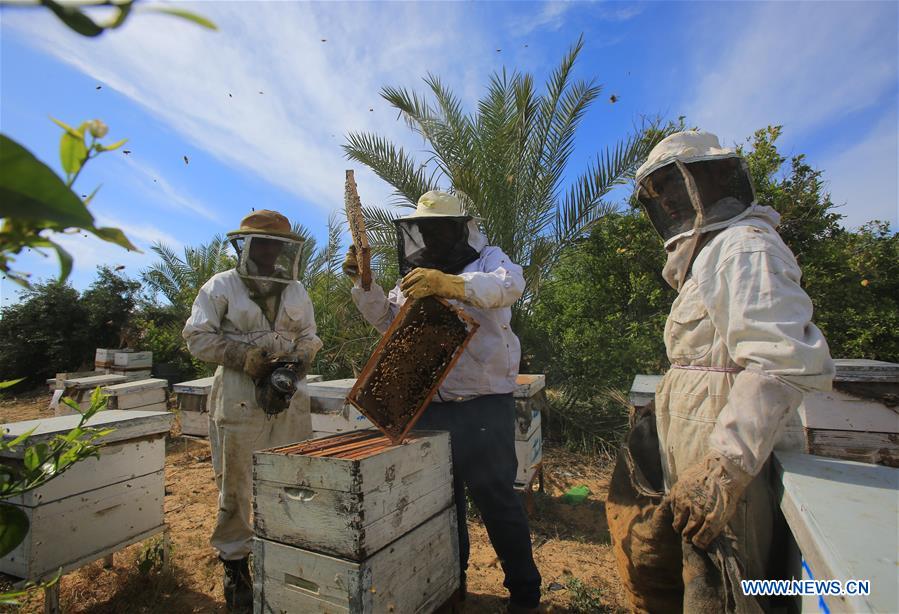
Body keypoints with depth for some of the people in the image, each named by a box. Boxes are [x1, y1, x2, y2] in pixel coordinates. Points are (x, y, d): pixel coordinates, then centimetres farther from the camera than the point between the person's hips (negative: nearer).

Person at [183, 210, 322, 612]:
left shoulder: (297, 292, 10)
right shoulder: (221, 287, -1)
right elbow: (197, 336, -5)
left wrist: (296, 361, -7)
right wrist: (246, 357, -15)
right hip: (239, 400, -3)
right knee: (235, 485, 8)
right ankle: (234, 563, 29)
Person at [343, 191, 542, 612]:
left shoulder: (486, 259, -3)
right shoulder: (417, 276, 15)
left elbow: (510, 284, -26)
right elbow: (387, 320, 17)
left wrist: (452, 284, -41)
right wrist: (363, 284, 2)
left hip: (482, 407, -6)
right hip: (428, 407, 6)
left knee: (495, 500, 7)